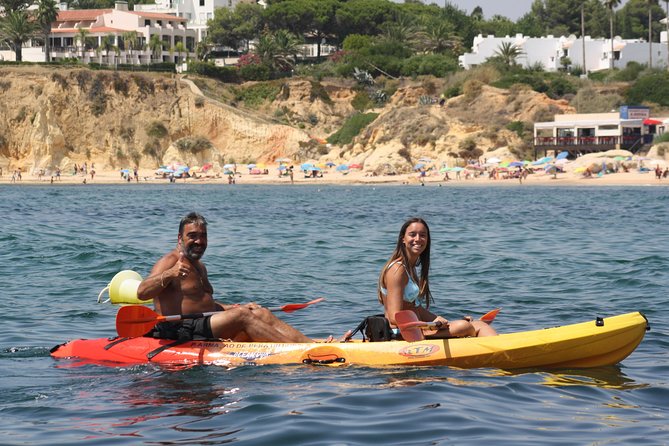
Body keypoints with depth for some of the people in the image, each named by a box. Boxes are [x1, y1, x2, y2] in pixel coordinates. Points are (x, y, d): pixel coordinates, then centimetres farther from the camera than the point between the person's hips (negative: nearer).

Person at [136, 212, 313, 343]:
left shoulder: (199, 267, 21)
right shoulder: (169, 262, -9)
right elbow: (142, 293, -24)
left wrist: (231, 308, 16)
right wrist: (169, 274, -41)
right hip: (179, 331, -10)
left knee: (261, 314, -6)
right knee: (242, 316, -24)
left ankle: (310, 344, -20)